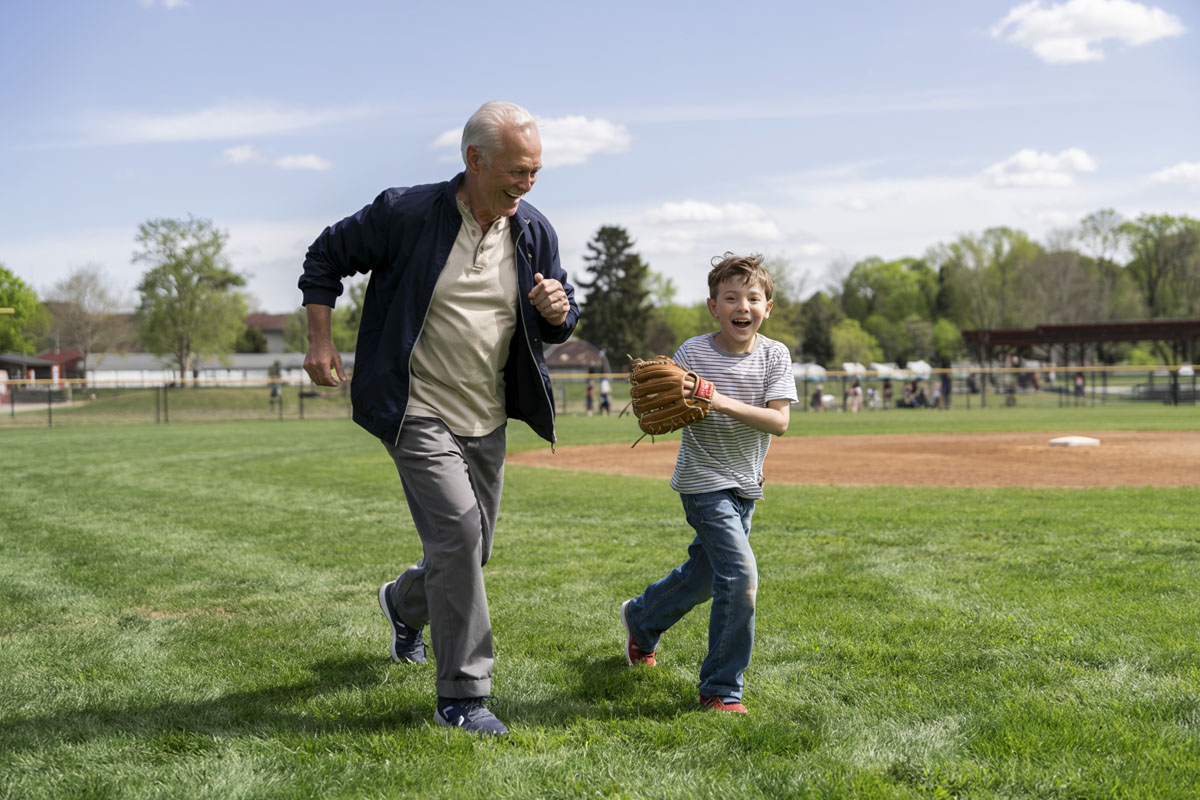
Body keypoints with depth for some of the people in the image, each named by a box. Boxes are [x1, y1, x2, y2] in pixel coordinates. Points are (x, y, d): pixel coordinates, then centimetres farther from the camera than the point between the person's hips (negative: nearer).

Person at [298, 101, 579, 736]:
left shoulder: (534, 231, 0)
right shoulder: (406, 214, -14)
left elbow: (557, 325, 11)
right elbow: (326, 256, 1)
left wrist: (559, 314, -13)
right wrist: (320, 340, -6)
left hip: (488, 421, 6)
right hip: (418, 413, -5)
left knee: (468, 553, 14)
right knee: (459, 533, -19)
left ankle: (405, 603, 49)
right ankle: (461, 697, -7)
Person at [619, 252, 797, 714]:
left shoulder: (775, 356, -5)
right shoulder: (692, 353, -12)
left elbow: (779, 421, -17)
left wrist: (723, 402, -30)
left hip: (746, 485, 5)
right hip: (703, 481, -5)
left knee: (705, 574, 19)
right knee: (741, 576, -17)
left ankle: (640, 619, 48)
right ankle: (722, 690, -3)